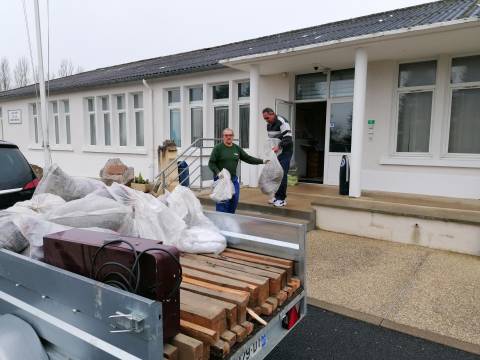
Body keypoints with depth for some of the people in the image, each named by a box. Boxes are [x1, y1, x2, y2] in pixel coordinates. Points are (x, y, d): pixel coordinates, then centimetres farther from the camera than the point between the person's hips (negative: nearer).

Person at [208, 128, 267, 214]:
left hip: (233, 179, 5)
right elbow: (211, 163, -5)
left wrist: (262, 161, 8)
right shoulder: (218, 148, -4)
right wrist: (218, 172, -20)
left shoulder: (237, 148, 10)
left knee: (234, 200, 7)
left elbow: (248, 158, 13)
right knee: (223, 202, -8)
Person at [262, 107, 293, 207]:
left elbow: (288, 138, -23)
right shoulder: (268, 125, 9)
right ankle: (277, 196, 19)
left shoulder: (282, 122, -17)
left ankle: (282, 199, -2)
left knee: (282, 175, -9)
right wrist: (270, 147, 4)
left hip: (285, 152, -8)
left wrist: (278, 146, -34)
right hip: (275, 153, 8)